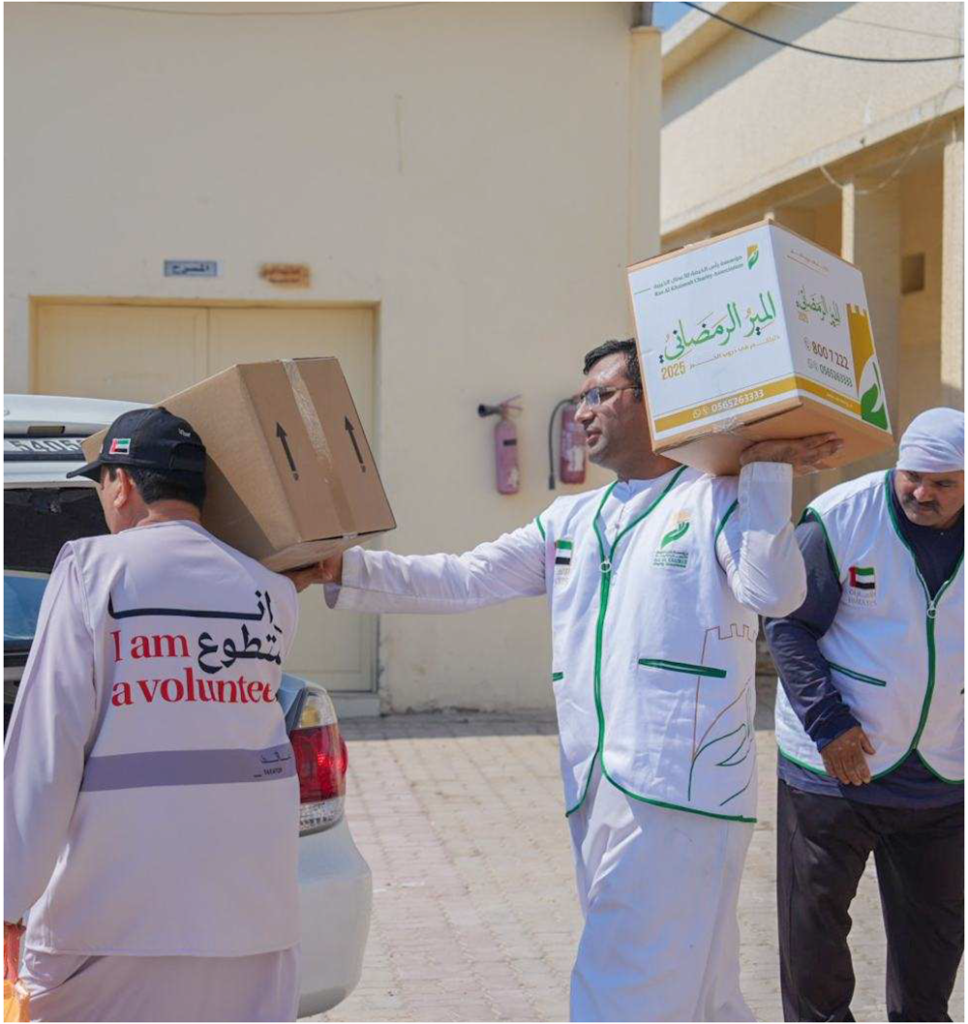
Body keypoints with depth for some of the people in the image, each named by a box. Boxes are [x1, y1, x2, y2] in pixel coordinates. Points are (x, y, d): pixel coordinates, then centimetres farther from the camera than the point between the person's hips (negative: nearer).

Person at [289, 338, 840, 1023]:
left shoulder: (717, 500, 0)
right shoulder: (570, 521, 19)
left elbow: (775, 594, -15)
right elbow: (464, 580, 12)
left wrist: (767, 472, -13)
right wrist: (340, 570, 3)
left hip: (682, 790, -7)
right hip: (598, 789, 7)